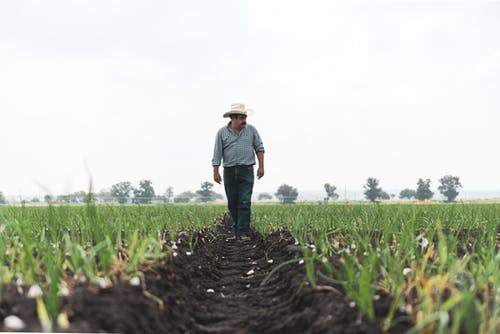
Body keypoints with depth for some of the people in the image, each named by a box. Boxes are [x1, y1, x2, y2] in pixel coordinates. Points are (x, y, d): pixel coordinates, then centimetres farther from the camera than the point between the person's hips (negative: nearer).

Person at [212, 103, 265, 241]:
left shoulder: (251, 130, 5)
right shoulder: (222, 132, 2)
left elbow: (259, 148, 9)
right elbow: (217, 153, 2)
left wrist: (261, 166, 2)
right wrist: (215, 172, -3)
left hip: (246, 170, -1)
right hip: (229, 171, 1)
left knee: (244, 202, -11)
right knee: (232, 203, 7)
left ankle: (243, 233, -14)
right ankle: (237, 230, 21)